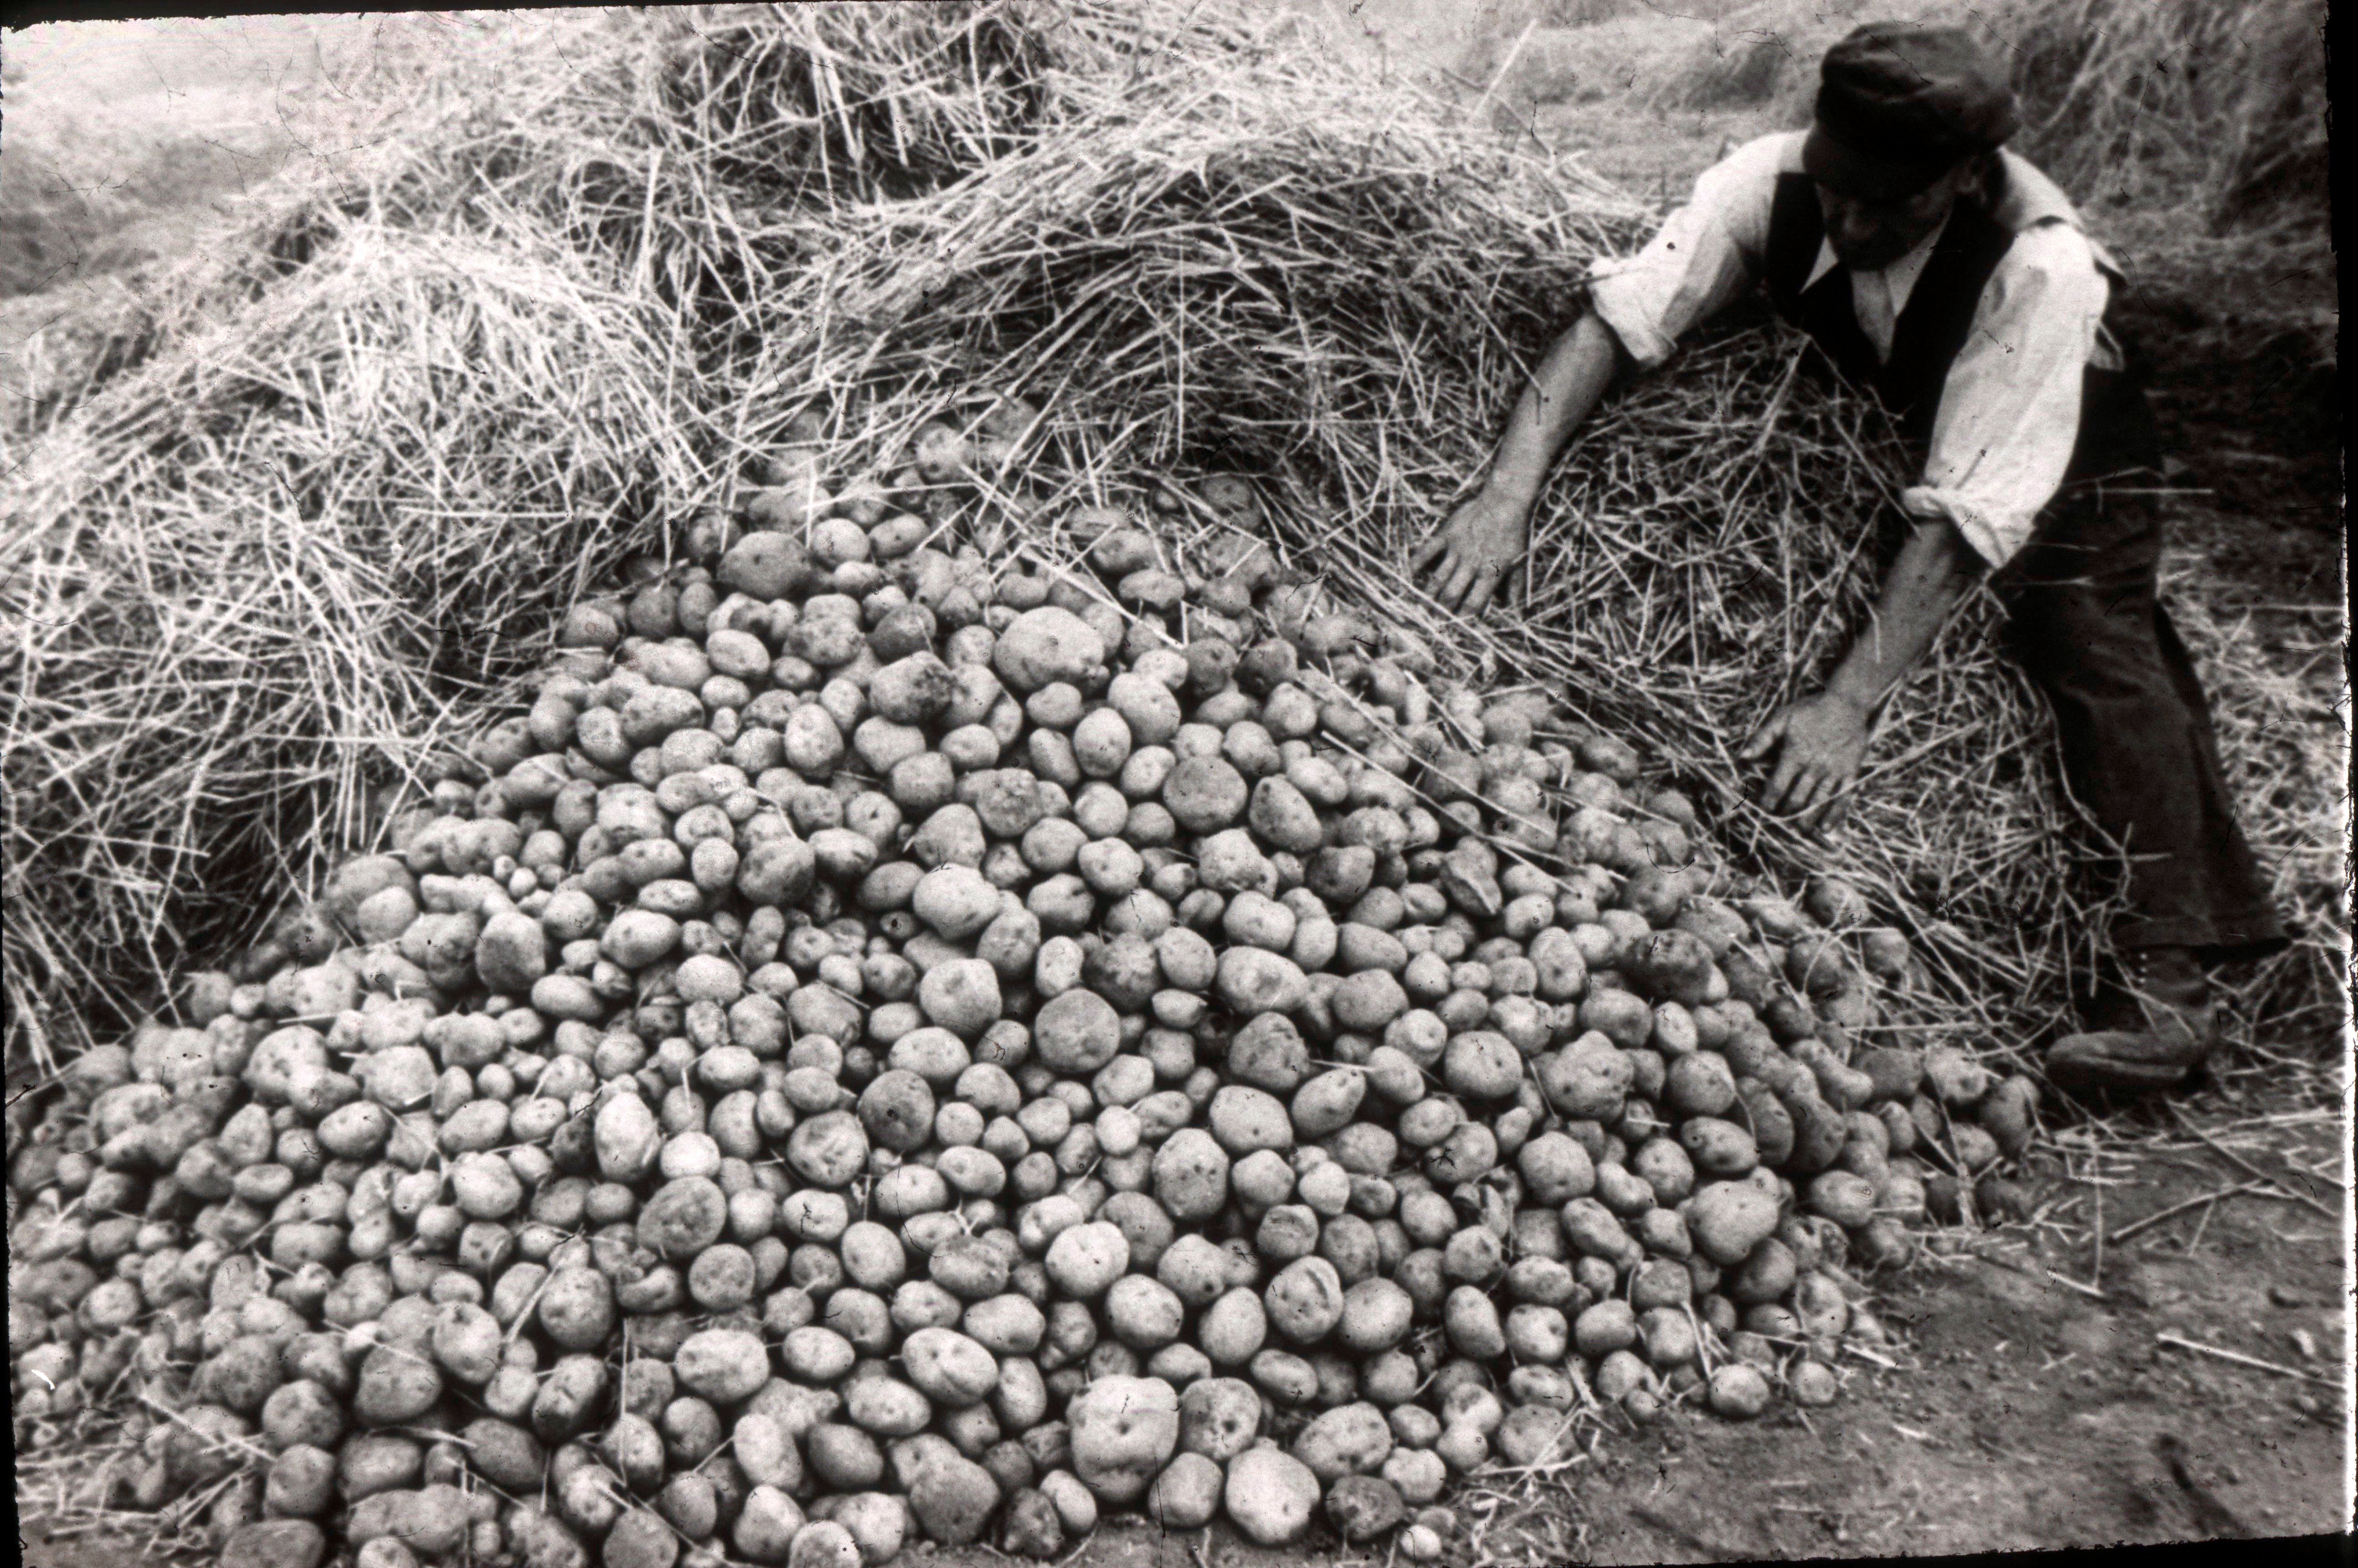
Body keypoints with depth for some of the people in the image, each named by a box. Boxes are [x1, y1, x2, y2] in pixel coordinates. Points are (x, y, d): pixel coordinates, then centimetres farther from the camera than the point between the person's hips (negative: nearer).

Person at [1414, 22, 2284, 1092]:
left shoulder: (2044, 262, -40)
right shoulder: (1772, 182, -30)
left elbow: (1969, 512, -44)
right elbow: (1617, 317, -35)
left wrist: (1849, 703, -50)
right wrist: (1508, 496, -50)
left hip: (2054, 455, -5)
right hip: (1867, 439, 5)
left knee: (2093, 642, -24)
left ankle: (2164, 978, -21)